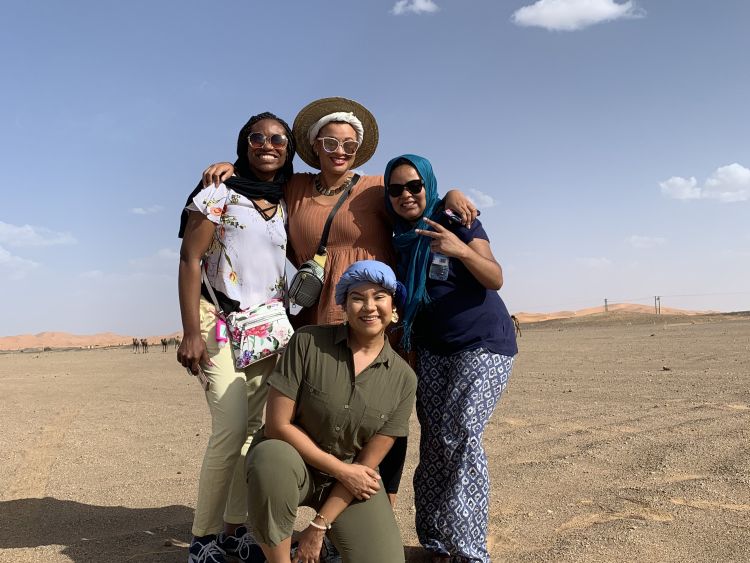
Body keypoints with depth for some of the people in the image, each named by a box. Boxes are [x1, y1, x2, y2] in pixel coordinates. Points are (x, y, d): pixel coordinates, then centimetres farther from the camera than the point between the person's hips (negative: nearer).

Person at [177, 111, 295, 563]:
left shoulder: (287, 205, 12)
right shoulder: (219, 193, -3)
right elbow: (190, 260, -8)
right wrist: (191, 332, -16)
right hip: (223, 322, -5)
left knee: (256, 429, 4)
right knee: (231, 429, -13)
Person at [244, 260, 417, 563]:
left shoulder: (403, 379, -8)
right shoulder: (308, 342, -14)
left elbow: (367, 464, -7)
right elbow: (277, 425, -15)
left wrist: (319, 526, -12)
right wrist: (342, 470, -14)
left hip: (352, 476, 2)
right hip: (292, 460, -2)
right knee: (272, 457, -37)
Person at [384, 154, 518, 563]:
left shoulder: (455, 220, -6)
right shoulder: (398, 237, 8)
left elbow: (495, 279, -15)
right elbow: (398, 297, 19)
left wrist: (461, 250, -32)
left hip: (483, 343, -5)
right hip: (433, 349, 5)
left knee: (460, 436, -17)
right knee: (433, 442, -1)